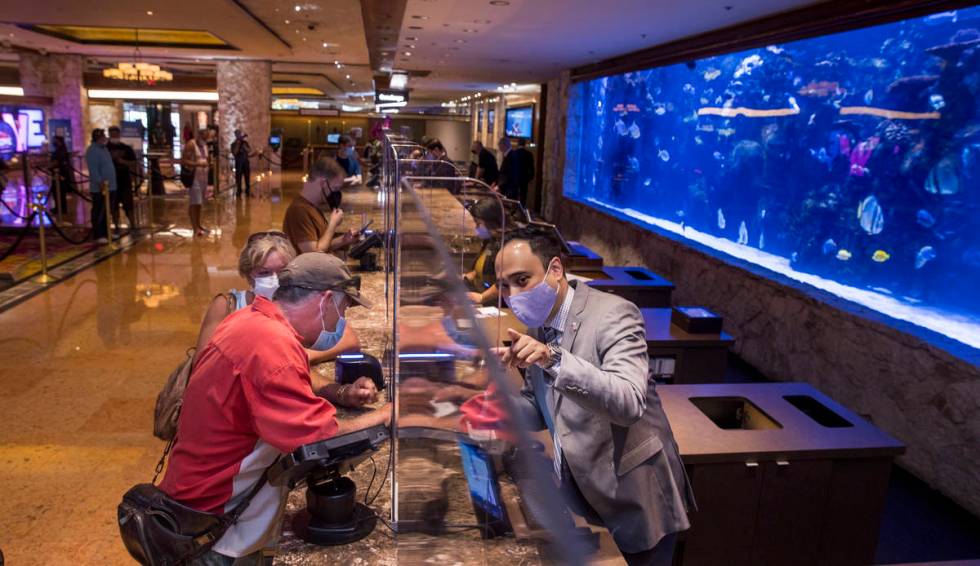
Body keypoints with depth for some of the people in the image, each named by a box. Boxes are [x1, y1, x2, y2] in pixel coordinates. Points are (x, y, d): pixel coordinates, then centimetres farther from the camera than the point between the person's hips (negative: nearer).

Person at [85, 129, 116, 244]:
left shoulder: (103, 148, 17)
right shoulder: (92, 150, -13)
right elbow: (93, 169, -22)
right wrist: (100, 182, -31)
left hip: (110, 186, 9)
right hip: (100, 188, -9)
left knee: (107, 212, 14)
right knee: (99, 213, -4)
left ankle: (105, 233, 22)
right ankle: (98, 235, 0)